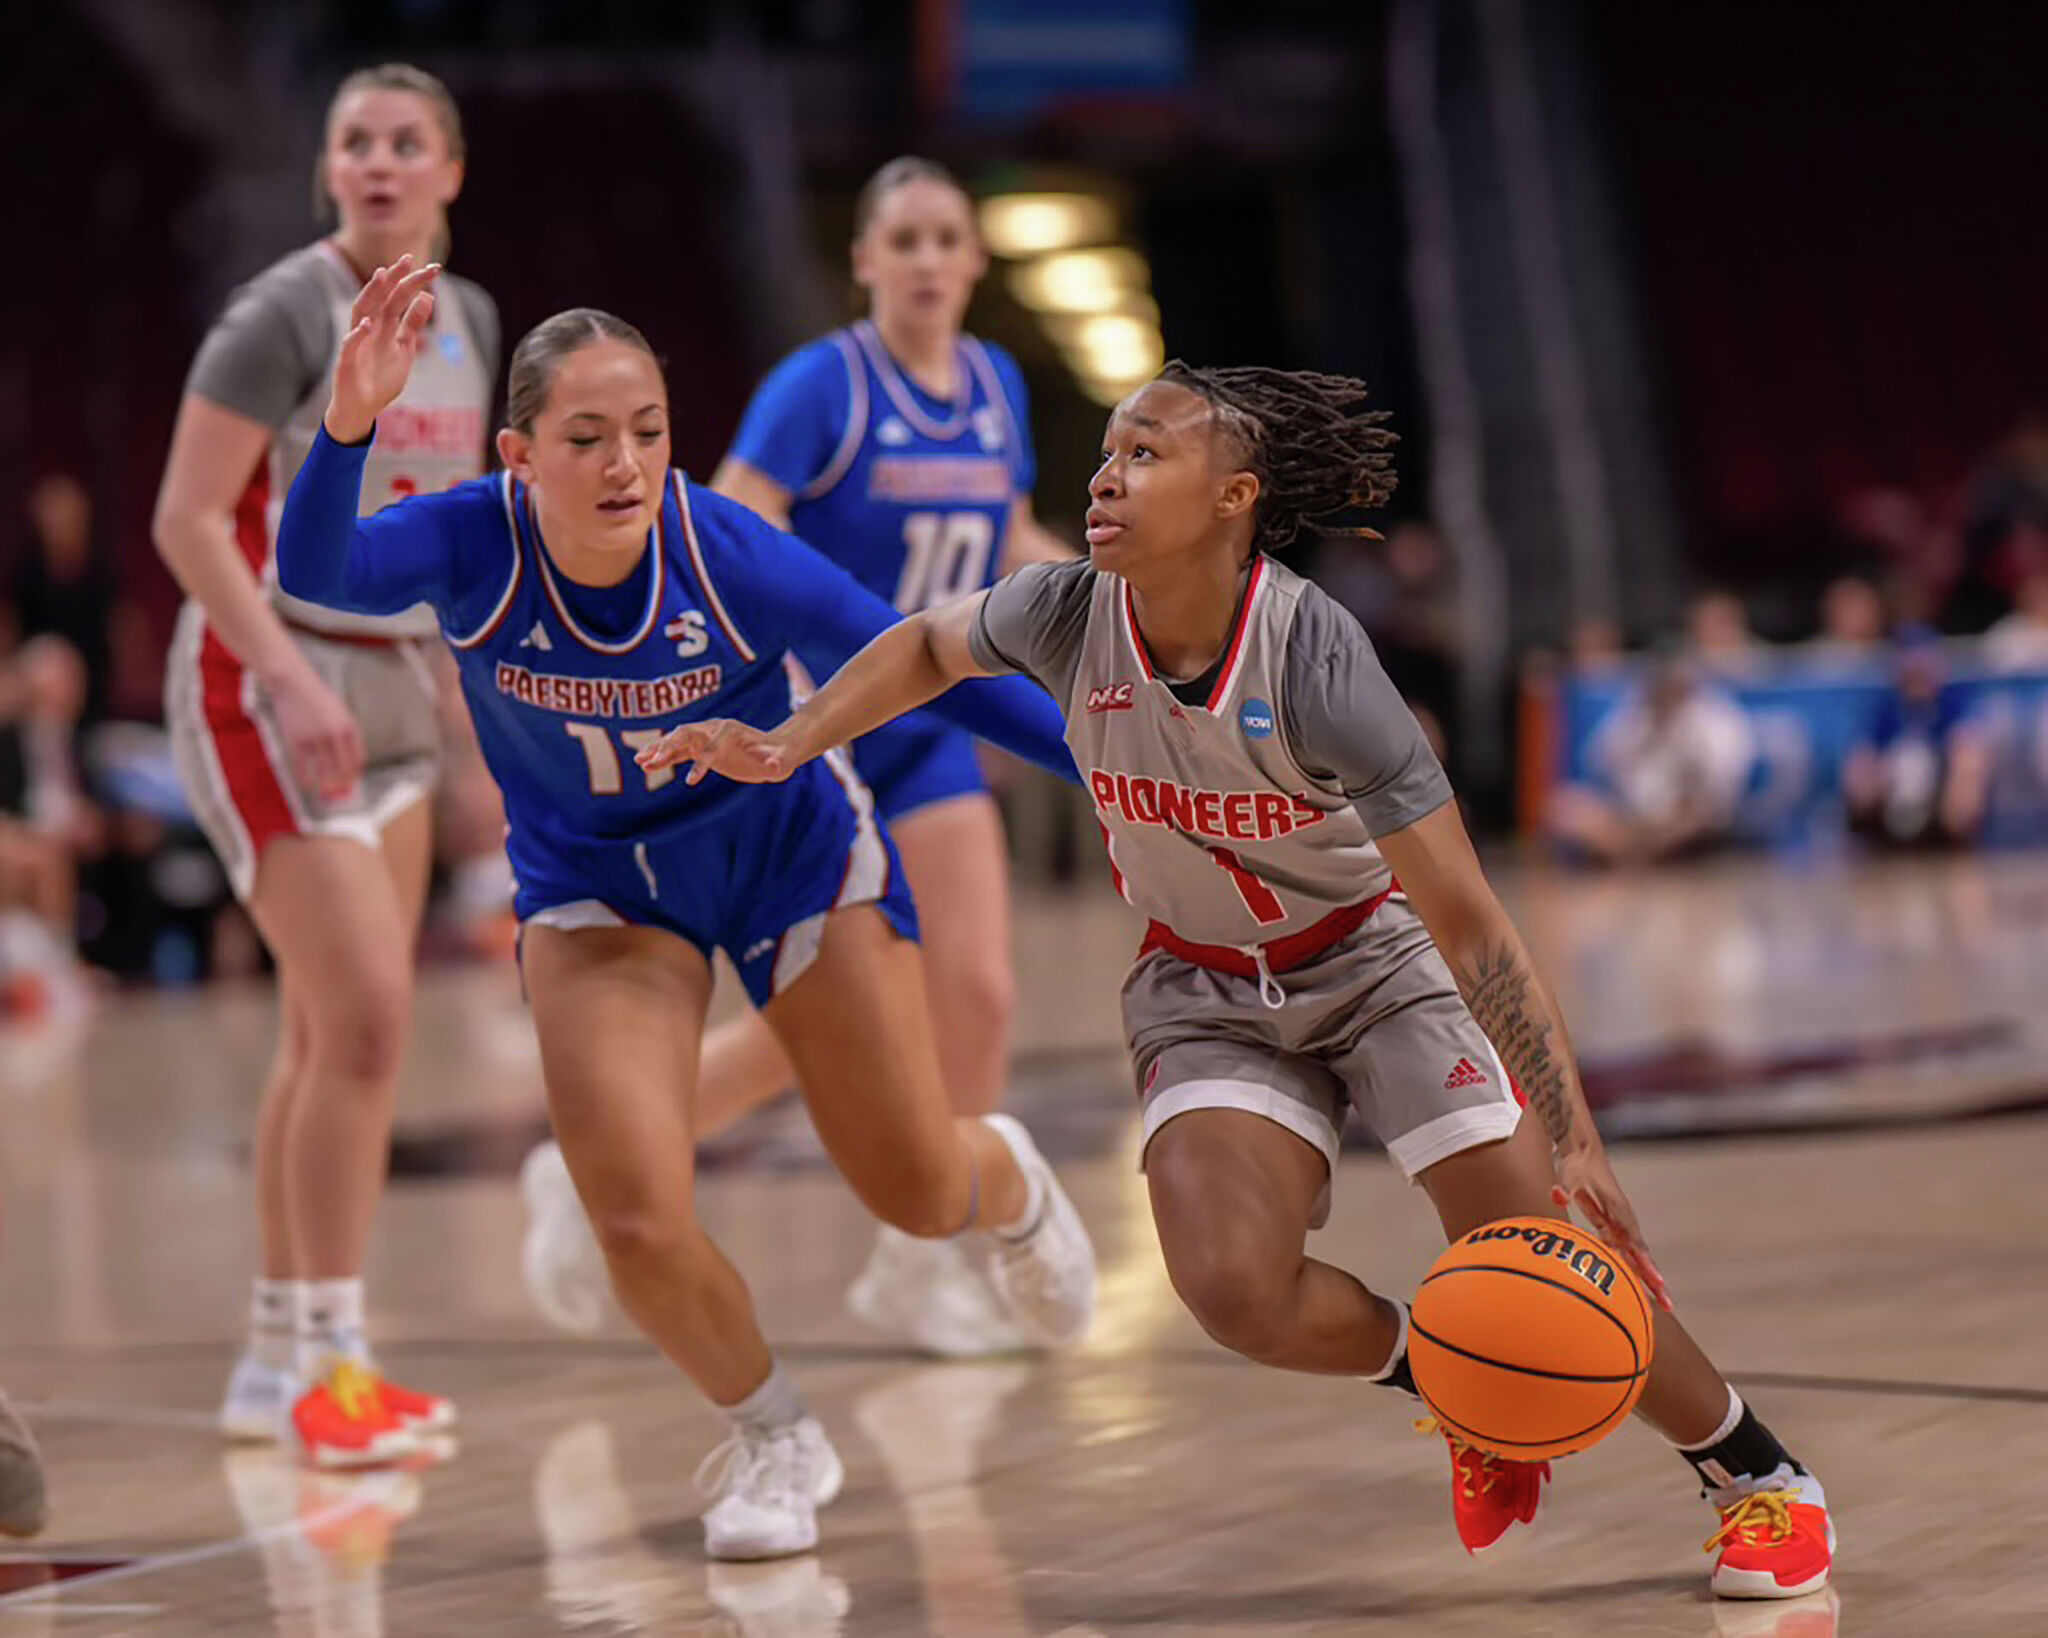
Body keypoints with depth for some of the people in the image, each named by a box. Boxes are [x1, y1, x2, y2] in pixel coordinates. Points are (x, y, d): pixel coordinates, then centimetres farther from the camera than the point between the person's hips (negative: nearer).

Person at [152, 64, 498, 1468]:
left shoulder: (467, 323, 10)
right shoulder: (286, 316, -13)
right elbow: (187, 523, -15)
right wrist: (294, 680, -23)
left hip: (393, 689, 8)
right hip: (269, 689, -8)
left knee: (332, 1038, 9)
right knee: (366, 1017, -15)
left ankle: (280, 1362, 16)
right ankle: (327, 1358, -8)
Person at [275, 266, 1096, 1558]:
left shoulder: (731, 556, -30)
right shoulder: (477, 542, -28)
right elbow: (319, 577, -47)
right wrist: (348, 427, -64)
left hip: (789, 849, 0)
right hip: (596, 884, 1)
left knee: (921, 1193, 8)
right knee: (640, 1222, -16)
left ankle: (1011, 1185, 49)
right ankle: (778, 1442, 15)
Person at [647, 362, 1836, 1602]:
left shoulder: (1315, 659, -30)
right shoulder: (1069, 617, -19)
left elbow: (1467, 919, -28)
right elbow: (929, 646, 10)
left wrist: (1573, 1139, -32)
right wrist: (789, 746, -2)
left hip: (1381, 963, -3)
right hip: (1205, 992, 3)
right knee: (1238, 1289, -22)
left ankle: (1760, 1476, 14)